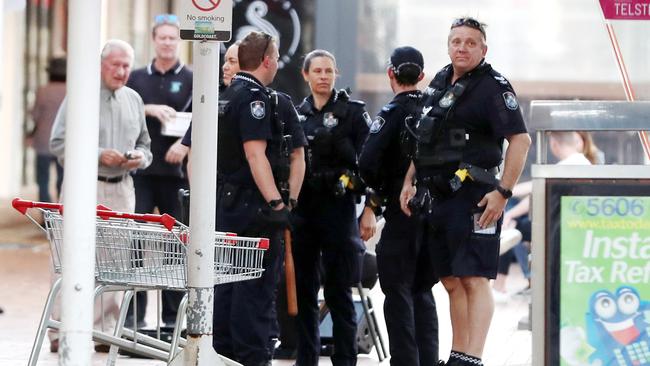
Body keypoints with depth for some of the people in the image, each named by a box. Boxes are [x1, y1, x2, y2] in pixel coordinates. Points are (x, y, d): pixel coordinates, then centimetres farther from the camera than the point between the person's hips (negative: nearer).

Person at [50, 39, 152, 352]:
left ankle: (104, 330, 10)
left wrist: (140, 157, 0)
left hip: (121, 189, 5)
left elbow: (144, 142, 24)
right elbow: (58, 143, -8)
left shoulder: (133, 99, 15)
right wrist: (99, 155, -17)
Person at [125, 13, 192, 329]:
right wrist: (150, 110, -11)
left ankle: (172, 315, 5)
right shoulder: (137, 78, 14)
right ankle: (133, 312, -3)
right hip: (140, 169, 1)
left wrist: (186, 144, -18)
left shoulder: (191, 80, 7)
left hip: (176, 170, -1)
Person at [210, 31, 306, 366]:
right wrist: (277, 202, -23)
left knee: (226, 281, 13)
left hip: (226, 202, 9)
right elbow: (255, 154, -22)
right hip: (255, 206, -9)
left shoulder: (225, 97, 15)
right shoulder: (254, 98, -14)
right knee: (257, 285, -6)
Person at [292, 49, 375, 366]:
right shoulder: (296, 114, 12)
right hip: (300, 209, 4)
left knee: (338, 291, -4)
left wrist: (369, 211, -11)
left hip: (338, 208, -4)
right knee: (302, 290, 6)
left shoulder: (353, 112, 0)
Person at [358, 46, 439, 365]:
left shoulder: (393, 112, -10)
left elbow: (367, 162, -19)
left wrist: (378, 190, -1)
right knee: (423, 291, 15)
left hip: (401, 209, -6)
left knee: (398, 291, -1)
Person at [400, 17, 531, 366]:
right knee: (452, 282, 11)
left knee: (474, 280, -12)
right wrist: (409, 181, 16)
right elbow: (424, 139, 25)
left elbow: (520, 140, -15)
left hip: (473, 196, -8)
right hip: (437, 195, 8)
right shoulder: (439, 83, 16)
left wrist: (503, 192, -20)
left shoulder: (492, 87, -8)